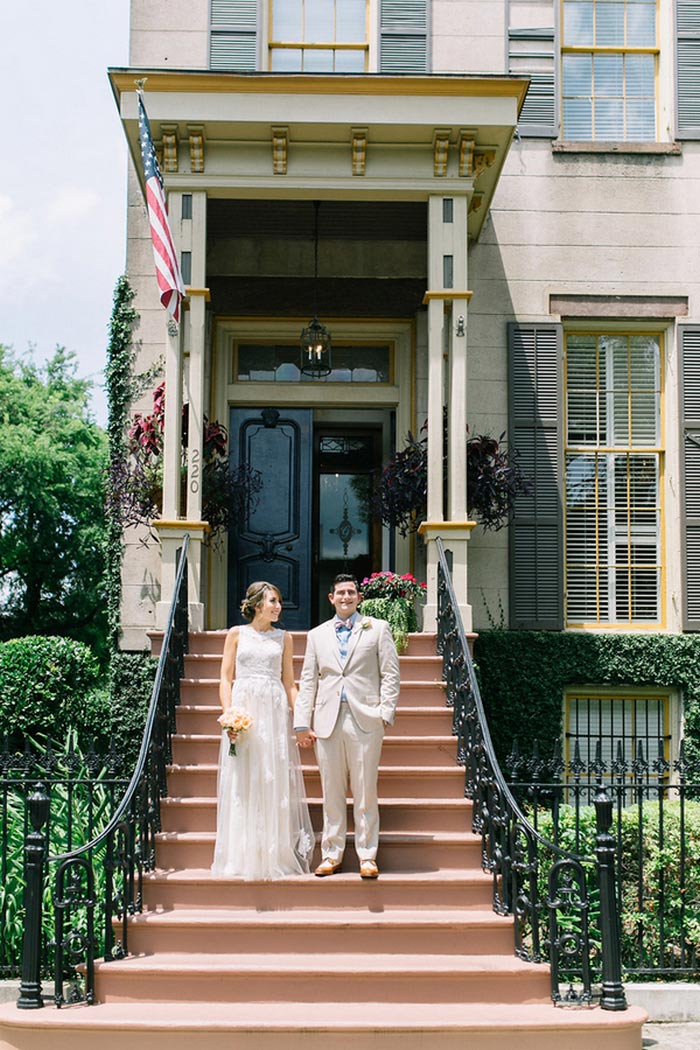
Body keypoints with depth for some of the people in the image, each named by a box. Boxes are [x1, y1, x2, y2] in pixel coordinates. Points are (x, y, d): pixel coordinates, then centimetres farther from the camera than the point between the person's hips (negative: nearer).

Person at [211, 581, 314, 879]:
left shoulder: (283, 638, 12)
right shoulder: (237, 634, 7)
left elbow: (289, 683, 12)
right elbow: (226, 678, 4)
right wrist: (228, 714, -10)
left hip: (275, 712, 2)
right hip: (243, 710, -1)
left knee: (275, 781, -1)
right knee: (242, 784, -1)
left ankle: (275, 855, 5)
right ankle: (243, 857, 5)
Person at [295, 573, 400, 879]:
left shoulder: (377, 629, 8)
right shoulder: (317, 635, 15)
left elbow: (390, 674, 5)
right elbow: (308, 681, 13)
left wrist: (385, 713, -6)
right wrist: (302, 723, 5)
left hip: (365, 720, -2)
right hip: (327, 722, 2)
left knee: (365, 792, 0)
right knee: (331, 792, 5)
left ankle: (367, 856, 7)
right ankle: (331, 854, 13)